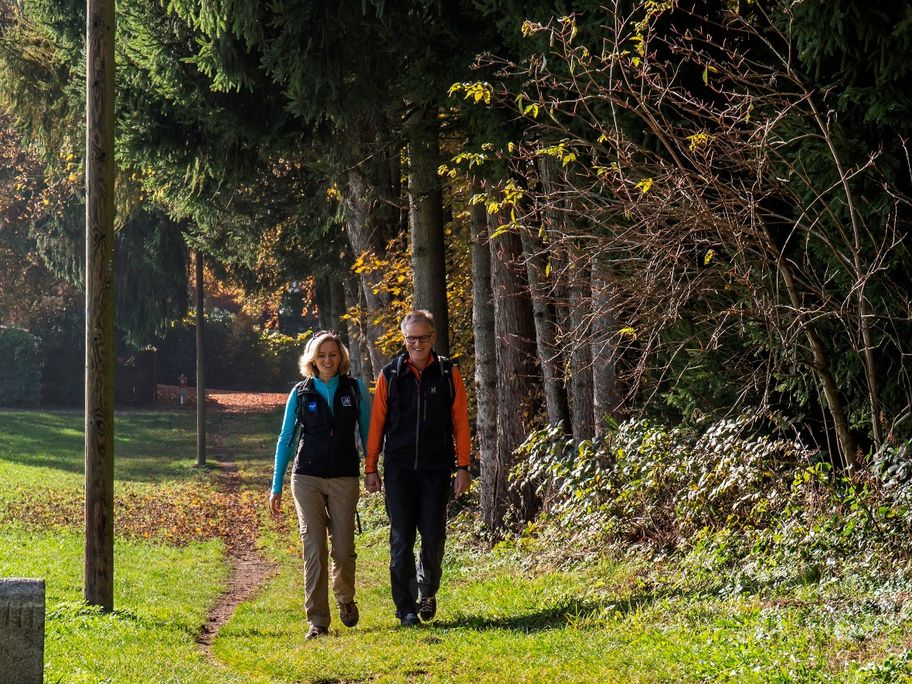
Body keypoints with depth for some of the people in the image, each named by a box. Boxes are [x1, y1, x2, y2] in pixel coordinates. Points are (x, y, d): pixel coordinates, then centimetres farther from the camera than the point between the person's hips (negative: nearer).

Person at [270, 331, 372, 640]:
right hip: (307, 478, 0)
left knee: (344, 549, -1)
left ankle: (345, 599, 29)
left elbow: (367, 432, 10)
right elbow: (286, 439, 8)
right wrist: (276, 486, 6)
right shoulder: (301, 393, 4)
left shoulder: (355, 389, 4)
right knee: (313, 547, -9)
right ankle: (317, 620, -7)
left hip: (345, 478, 0)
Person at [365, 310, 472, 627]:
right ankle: (406, 607, 5)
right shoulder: (390, 374, 3)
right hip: (398, 470, 0)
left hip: (436, 469, 0)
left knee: (434, 537, 0)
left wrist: (463, 467, -1)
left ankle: (427, 590, 26)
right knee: (401, 539, -1)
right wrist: (371, 468, 3)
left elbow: (460, 422, 4)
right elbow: (377, 422, 5)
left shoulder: (449, 373, 3)